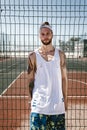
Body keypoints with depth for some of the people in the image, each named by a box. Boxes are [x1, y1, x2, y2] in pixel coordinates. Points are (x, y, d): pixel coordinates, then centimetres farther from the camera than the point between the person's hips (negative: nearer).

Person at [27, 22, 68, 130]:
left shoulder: (60, 54, 3)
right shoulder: (33, 56, -2)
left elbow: (64, 78, 6)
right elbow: (30, 80, 2)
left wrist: (65, 100, 7)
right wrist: (33, 100, 1)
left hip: (58, 104, 2)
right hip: (39, 105, -1)